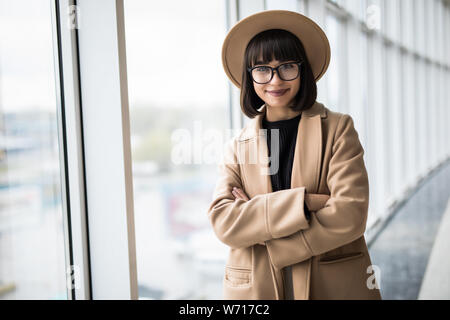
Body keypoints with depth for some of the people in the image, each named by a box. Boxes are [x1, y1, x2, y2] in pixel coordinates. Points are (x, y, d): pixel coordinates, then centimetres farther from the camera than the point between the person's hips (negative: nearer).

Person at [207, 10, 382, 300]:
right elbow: (223, 222, -11)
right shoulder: (238, 146, 3)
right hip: (256, 288, 2)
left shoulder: (338, 128, -3)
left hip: (334, 286, -1)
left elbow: (350, 215, -14)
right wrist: (304, 202, -21)